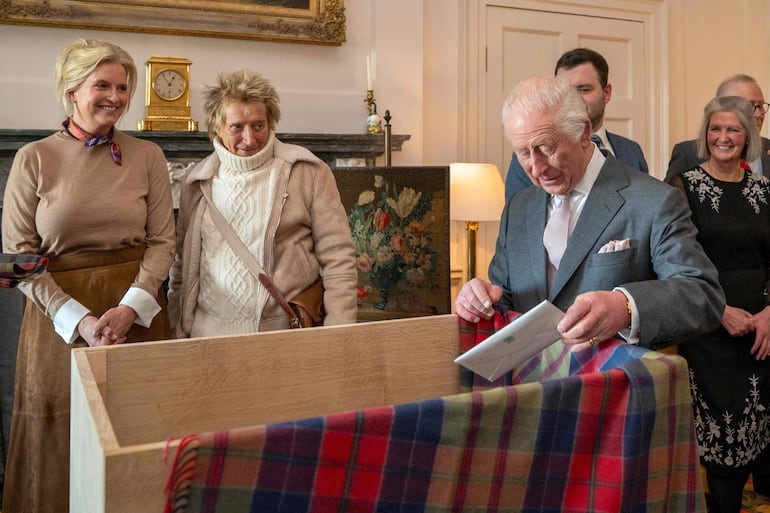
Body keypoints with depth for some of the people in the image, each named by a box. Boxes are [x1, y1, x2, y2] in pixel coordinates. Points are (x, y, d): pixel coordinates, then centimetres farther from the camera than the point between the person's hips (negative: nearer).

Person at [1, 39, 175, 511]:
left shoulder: (148, 156, 3)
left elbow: (163, 240, 2)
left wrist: (131, 306, -12)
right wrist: (78, 318, -13)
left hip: (137, 312, 1)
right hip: (59, 316, -1)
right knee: (62, 434, 8)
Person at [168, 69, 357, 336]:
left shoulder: (308, 173, -6)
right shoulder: (196, 181, 7)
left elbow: (338, 260, -8)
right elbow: (183, 263, 14)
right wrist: (178, 327, 9)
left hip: (283, 333, -3)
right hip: (207, 332, 3)